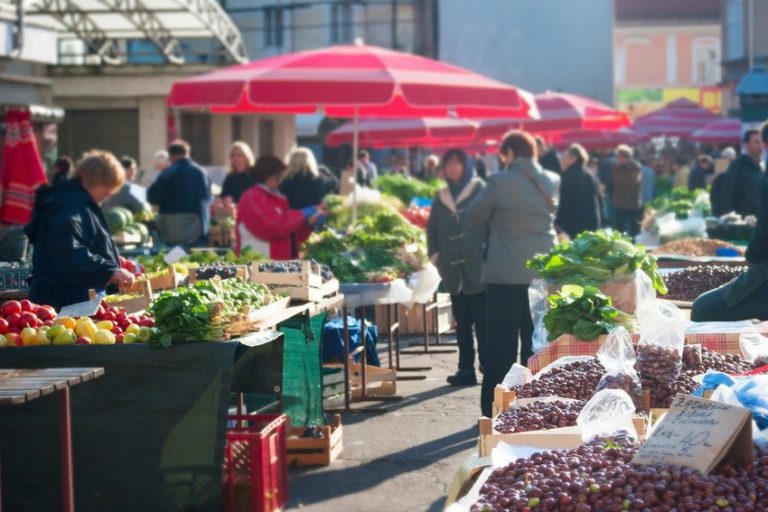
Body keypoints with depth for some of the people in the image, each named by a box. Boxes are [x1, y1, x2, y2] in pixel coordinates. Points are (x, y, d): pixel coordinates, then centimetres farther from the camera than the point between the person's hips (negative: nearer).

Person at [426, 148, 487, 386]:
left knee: (482, 322, -4)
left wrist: (487, 254, -13)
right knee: (462, 323, 8)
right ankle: (466, 369, 11)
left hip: (478, 269, -5)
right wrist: (435, 256, 10)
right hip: (455, 273, 5)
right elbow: (432, 229, 22)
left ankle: (488, 368, 0)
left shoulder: (480, 191, -1)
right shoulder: (442, 198, 15)